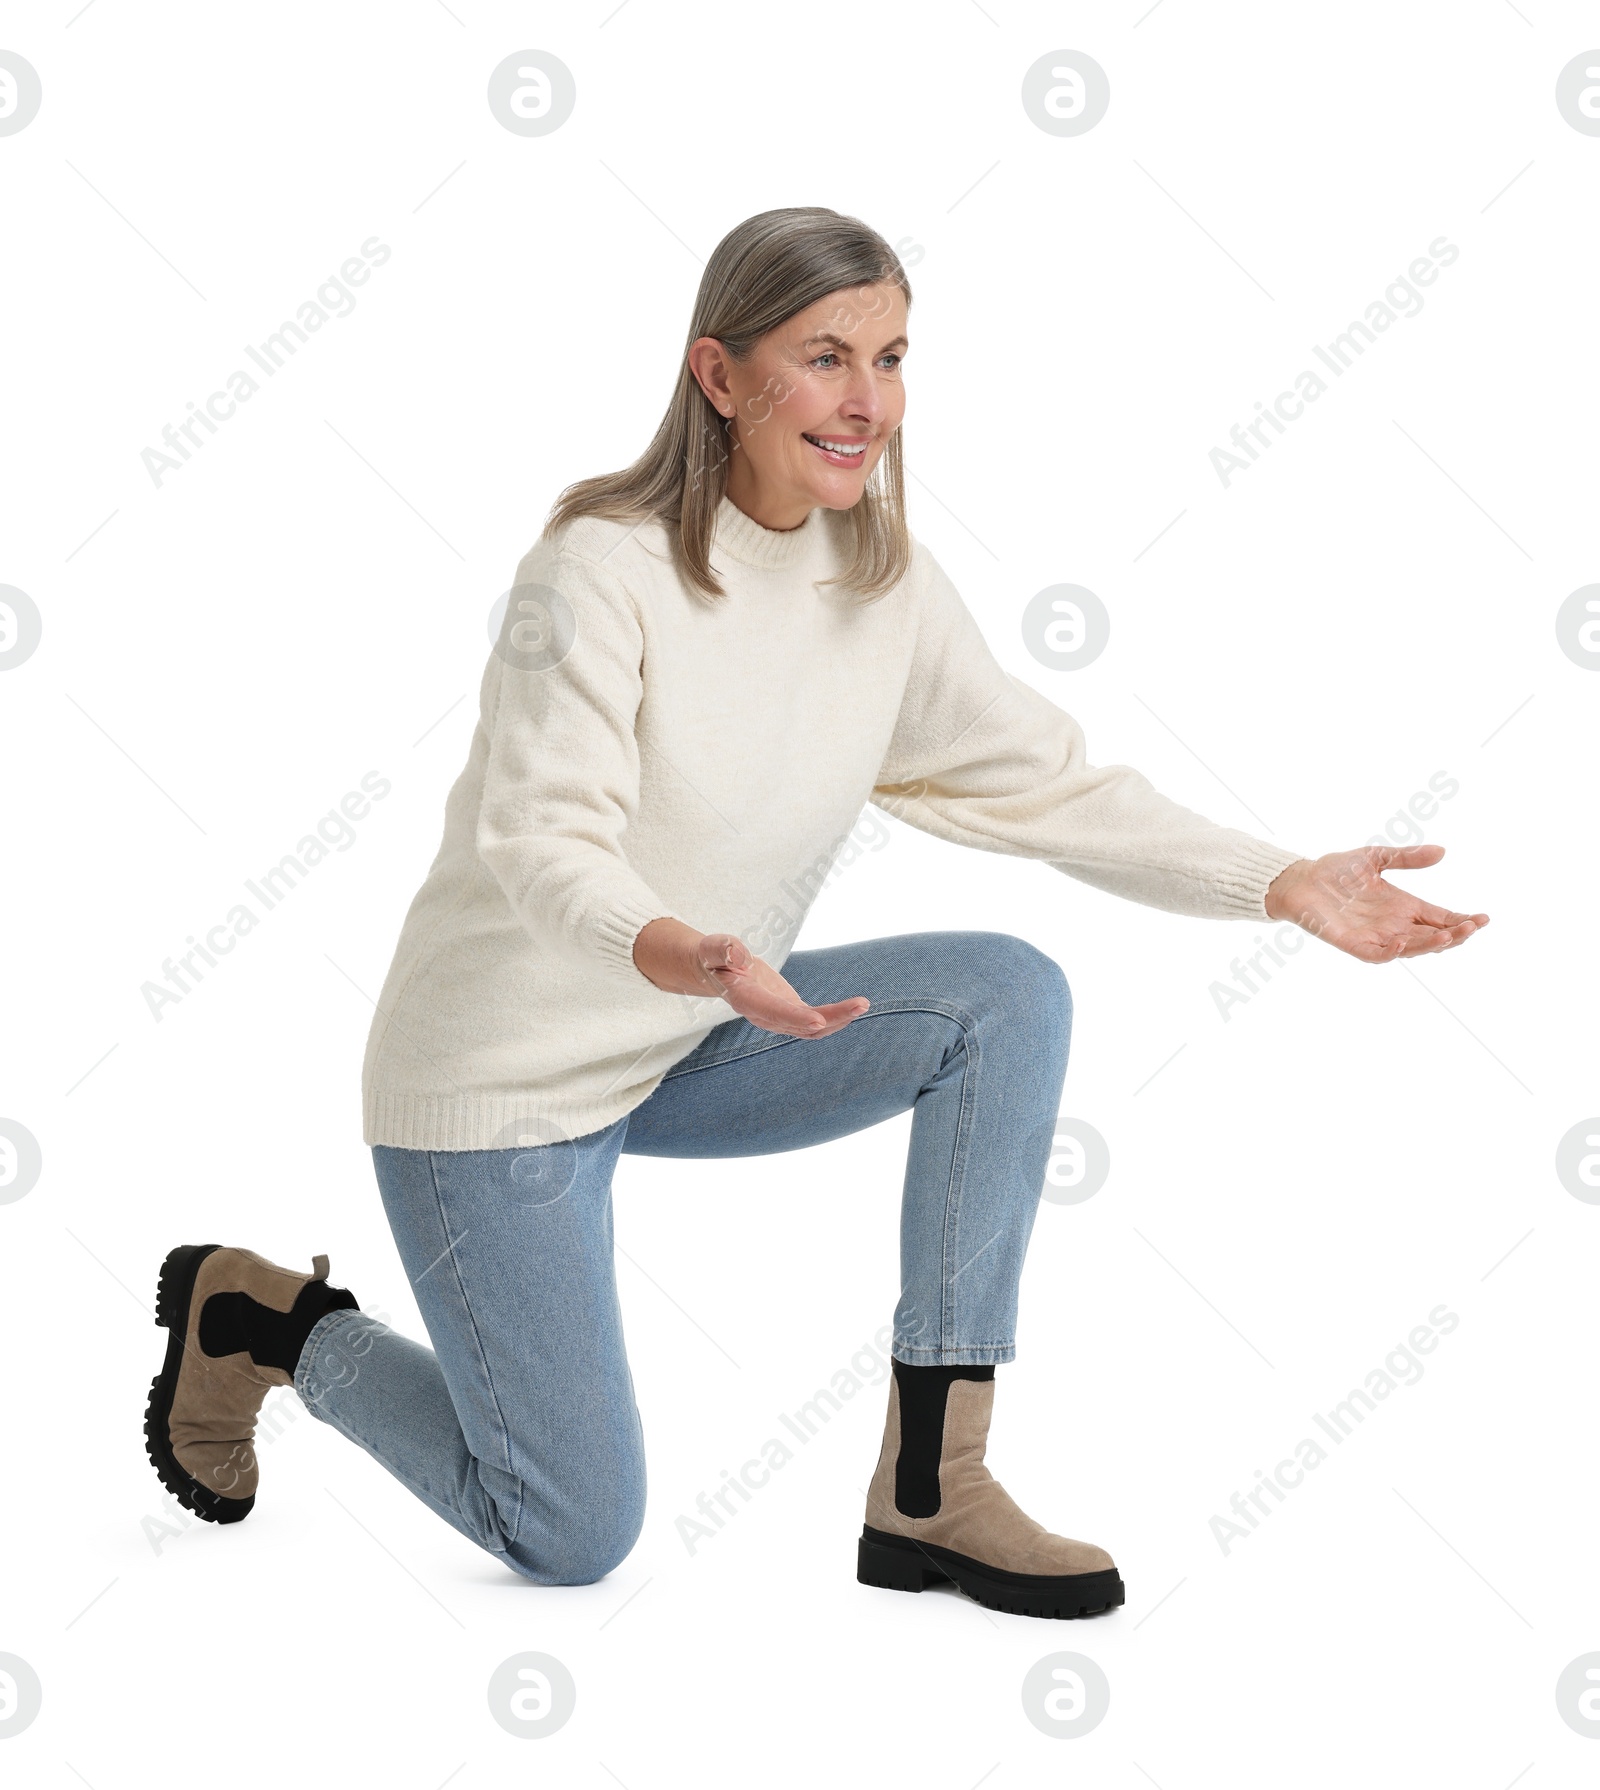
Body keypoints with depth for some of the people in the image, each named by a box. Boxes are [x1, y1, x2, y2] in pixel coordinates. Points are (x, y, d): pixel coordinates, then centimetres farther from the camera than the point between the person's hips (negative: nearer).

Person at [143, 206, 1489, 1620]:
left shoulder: (888, 588, -4)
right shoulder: (603, 567, -22)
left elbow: (1047, 783, -1)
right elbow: (544, 845, -29)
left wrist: (1282, 883, -13)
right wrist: (682, 956, -51)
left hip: (697, 1046, 6)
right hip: (503, 1072, -6)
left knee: (1009, 994, -18)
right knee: (571, 1541, -2)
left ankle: (931, 1490, -12)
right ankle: (266, 1318, 23)